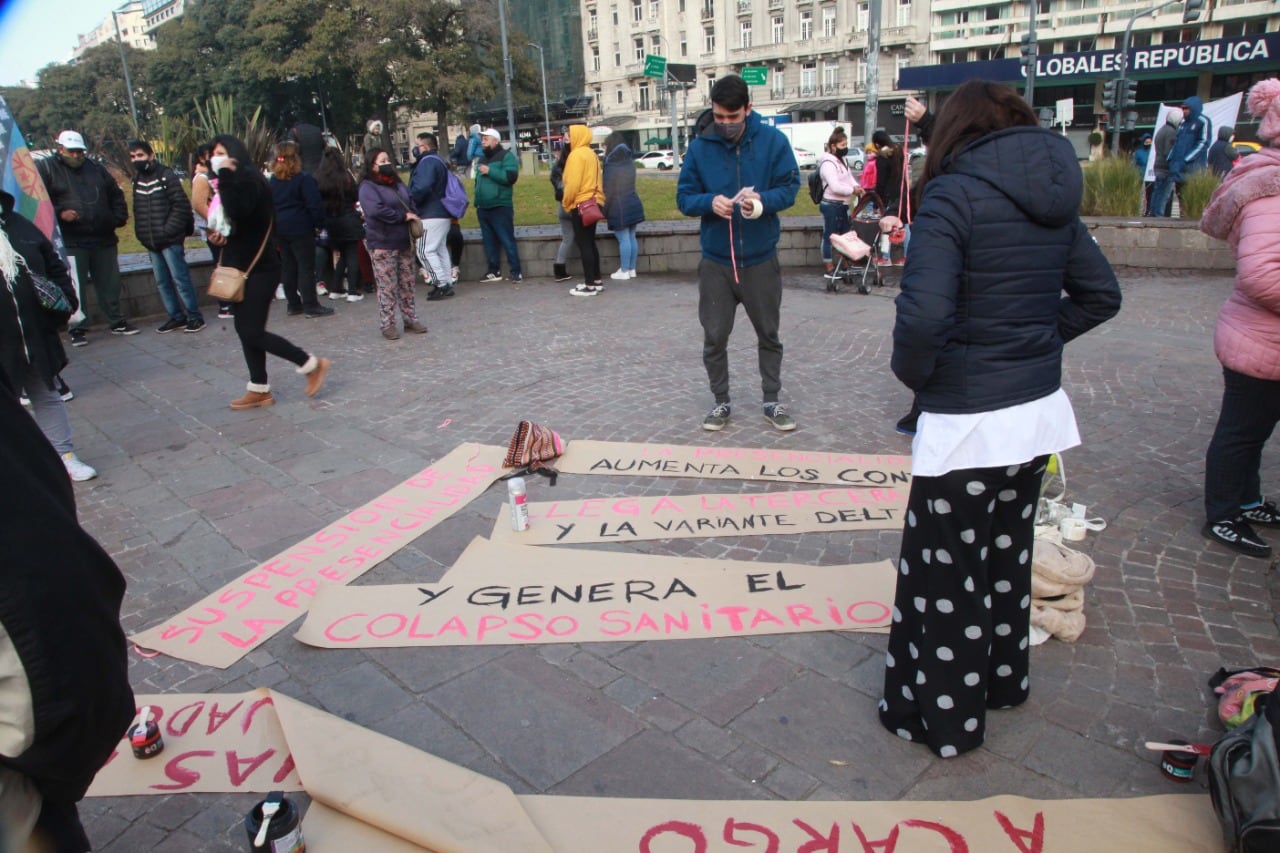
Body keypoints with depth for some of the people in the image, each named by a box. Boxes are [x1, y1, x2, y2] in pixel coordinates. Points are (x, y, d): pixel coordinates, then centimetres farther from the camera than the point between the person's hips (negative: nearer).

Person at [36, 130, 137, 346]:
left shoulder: (96, 168, 15)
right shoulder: (46, 168, 2)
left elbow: (116, 195, 22)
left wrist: (118, 218, 8)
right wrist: (59, 213, -17)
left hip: (103, 239, 4)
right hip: (70, 241, -4)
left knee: (110, 283, 10)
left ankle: (117, 322, 22)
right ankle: (78, 329, 6)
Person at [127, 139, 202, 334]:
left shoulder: (166, 176, -6)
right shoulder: (137, 179, 12)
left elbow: (181, 206, -11)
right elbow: (138, 211, 16)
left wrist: (168, 231, -14)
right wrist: (142, 234, 6)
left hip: (171, 240, -7)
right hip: (151, 243, 7)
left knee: (180, 278, -5)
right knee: (162, 282, 9)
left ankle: (195, 316, 2)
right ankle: (176, 317, 17)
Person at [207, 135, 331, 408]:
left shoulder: (248, 179, -14)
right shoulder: (234, 181, 15)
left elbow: (238, 212, -31)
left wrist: (225, 176, -25)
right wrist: (218, 232, 0)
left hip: (259, 268, -9)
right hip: (242, 266, 9)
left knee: (252, 331, -9)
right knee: (245, 328, 9)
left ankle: (312, 364, 3)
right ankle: (259, 390, 16)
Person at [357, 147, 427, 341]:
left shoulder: (398, 184, 15)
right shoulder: (368, 186, -8)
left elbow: (410, 203, 21)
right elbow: (375, 210, -22)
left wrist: (412, 216, -1)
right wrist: (403, 217, -17)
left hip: (404, 242, 7)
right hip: (382, 244, -7)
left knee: (407, 284, 12)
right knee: (387, 287, -3)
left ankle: (410, 319, 21)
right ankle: (387, 324, 5)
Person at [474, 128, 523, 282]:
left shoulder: (506, 156, -4)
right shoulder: (482, 158, 19)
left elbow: (511, 176, -19)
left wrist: (490, 171, -16)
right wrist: (477, 201, 19)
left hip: (500, 208, -8)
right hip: (483, 208, 8)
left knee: (507, 241, -7)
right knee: (489, 242, 10)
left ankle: (516, 272, -3)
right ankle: (494, 271, 18)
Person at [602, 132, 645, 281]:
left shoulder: (612, 166, -13)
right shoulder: (629, 162, 11)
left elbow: (608, 190, -12)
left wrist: (604, 210, -4)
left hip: (619, 208, -8)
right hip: (634, 204, 8)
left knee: (623, 239, -4)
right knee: (631, 237, 11)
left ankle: (624, 271, 1)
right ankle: (632, 269, 17)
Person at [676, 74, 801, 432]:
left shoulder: (773, 140, -6)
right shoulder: (699, 146, -4)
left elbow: (790, 186, -3)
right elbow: (684, 197, -1)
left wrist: (763, 199, -24)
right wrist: (710, 202, -23)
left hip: (761, 259, 0)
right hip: (715, 261, 0)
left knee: (768, 334, 12)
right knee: (714, 336, 6)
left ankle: (772, 401, 28)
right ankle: (720, 402, 24)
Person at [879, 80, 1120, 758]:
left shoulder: (953, 197, -16)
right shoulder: (1053, 199, 7)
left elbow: (923, 314, -28)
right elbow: (1101, 295, 14)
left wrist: (914, 372, -10)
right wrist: (1040, 339, 10)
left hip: (969, 422, -8)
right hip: (1039, 410, 8)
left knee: (947, 575, 8)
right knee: (1008, 554, 24)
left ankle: (944, 719, 25)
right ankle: (1002, 680, 45)